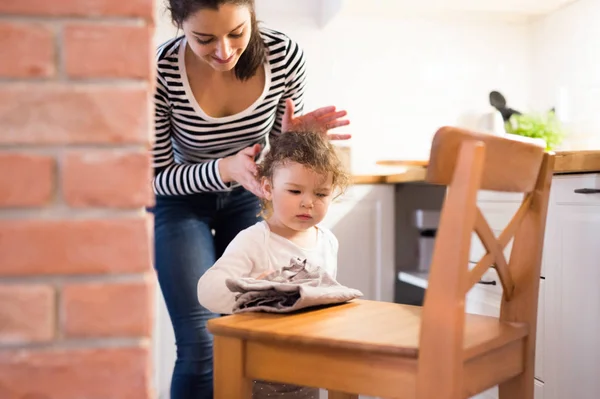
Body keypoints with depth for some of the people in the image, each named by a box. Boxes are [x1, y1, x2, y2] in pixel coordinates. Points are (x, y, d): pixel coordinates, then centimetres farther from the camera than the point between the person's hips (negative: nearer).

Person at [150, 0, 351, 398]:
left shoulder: (284, 53, -22)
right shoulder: (160, 71, -29)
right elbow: (157, 176, -17)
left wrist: (293, 136, -28)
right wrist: (226, 169, -33)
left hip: (249, 195, 3)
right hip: (180, 200, -2)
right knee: (203, 345, -10)